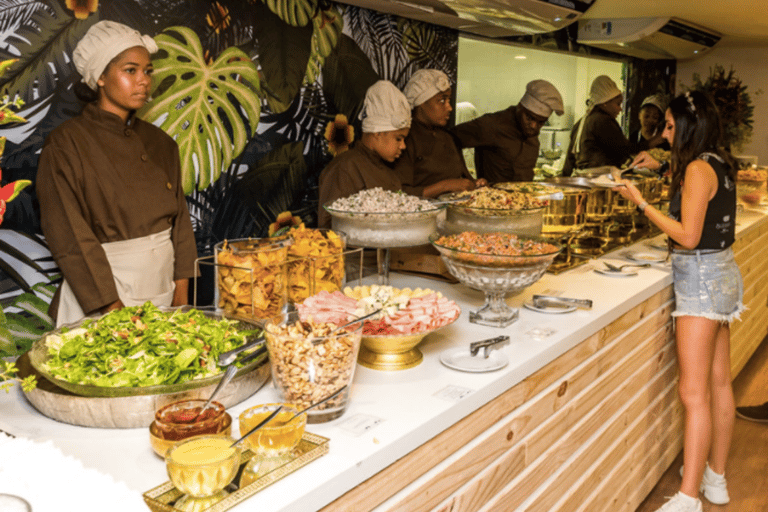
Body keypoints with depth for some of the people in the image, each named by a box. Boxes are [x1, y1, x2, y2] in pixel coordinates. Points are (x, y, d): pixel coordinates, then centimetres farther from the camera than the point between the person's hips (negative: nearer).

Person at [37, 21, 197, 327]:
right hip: (99, 297, -5)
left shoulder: (159, 143, 6)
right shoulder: (65, 145, -9)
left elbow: (179, 218, 8)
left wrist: (182, 293, 2)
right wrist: (113, 310, -15)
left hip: (162, 290, 5)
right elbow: (71, 238, -12)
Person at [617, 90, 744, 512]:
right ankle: (716, 477, 27)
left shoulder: (698, 169, -16)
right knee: (718, 383, 15)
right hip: (722, 273, 10)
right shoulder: (719, 165, 10)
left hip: (701, 278, -10)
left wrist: (640, 202, -15)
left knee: (694, 393, -10)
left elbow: (688, 237, -20)